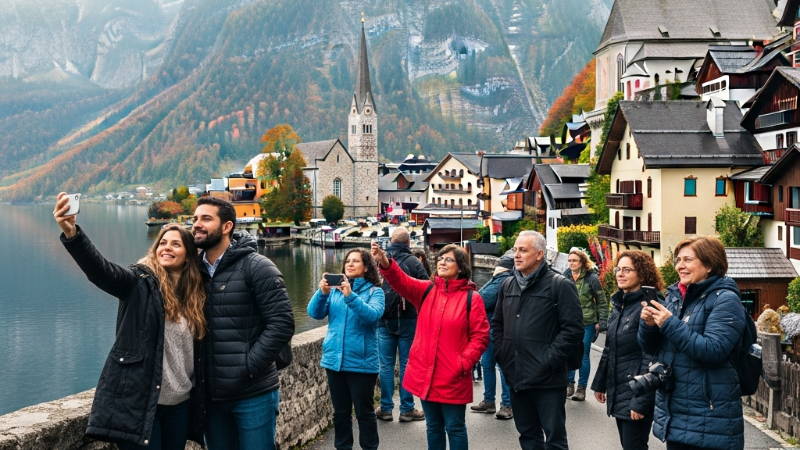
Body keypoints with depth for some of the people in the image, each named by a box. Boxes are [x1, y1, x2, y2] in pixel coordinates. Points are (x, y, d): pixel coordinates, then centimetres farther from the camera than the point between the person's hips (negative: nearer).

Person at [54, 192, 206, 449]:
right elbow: (101, 270, -23)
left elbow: (198, 353, 11)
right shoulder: (139, 282, -4)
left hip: (180, 404, 5)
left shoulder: (196, 295, 8)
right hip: (138, 402, -5)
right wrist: (71, 234, -40)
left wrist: (200, 401, 9)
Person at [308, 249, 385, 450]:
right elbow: (315, 313, -3)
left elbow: (372, 315, -22)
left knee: (364, 411, 3)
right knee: (340, 411, 14)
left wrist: (351, 296, -34)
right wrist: (322, 293, -22)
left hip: (361, 362, -4)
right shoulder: (335, 288, 7)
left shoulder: (374, 291, -4)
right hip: (334, 359, 4)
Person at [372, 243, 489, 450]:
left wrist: (464, 363, -16)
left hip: (453, 377, -4)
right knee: (433, 426, 16)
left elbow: (480, 336, -6)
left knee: (454, 428, 6)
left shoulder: (471, 298, -5)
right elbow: (402, 282, -13)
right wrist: (385, 263, -32)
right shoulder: (426, 290, 5)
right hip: (425, 374, 4)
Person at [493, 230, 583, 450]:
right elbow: (497, 323, 21)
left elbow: (573, 328, -13)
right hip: (516, 377, 6)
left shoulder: (560, 285, -8)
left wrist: (548, 360, -16)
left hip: (547, 378, -6)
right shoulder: (507, 285, 12)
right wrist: (501, 354, 8)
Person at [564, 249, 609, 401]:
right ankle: (569, 384, 19)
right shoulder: (565, 277, 2)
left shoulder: (591, 278, -7)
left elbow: (602, 302, -3)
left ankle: (582, 388, 14)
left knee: (583, 355, 4)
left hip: (587, 323, -3)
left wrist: (601, 322, -7)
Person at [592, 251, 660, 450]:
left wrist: (641, 401, -21)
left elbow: (650, 358, -19)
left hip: (636, 395, -8)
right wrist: (600, 382, 18)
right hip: (617, 392, 8)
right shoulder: (619, 304, 11)